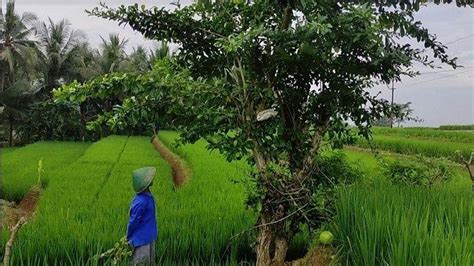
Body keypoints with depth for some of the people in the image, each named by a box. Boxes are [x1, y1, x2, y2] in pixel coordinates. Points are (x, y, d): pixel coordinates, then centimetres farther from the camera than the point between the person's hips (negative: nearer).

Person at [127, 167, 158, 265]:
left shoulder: (148, 195, -1)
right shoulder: (140, 202, -28)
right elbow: (133, 222, -18)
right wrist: (129, 239, -5)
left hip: (150, 238, 9)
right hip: (142, 239, -9)